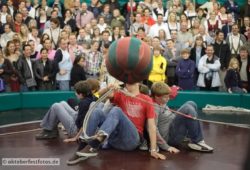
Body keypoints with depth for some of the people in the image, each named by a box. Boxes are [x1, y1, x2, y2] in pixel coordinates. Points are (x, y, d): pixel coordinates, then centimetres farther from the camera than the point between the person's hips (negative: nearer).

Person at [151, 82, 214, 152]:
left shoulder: (161, 103, 10)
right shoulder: (154, 108, -20)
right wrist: (166, 147, -25)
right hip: (170, 138, -11)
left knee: (191, 104, 9)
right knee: (188, 109, -23)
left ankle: (190, 137, 8)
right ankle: (196, 141, -14)